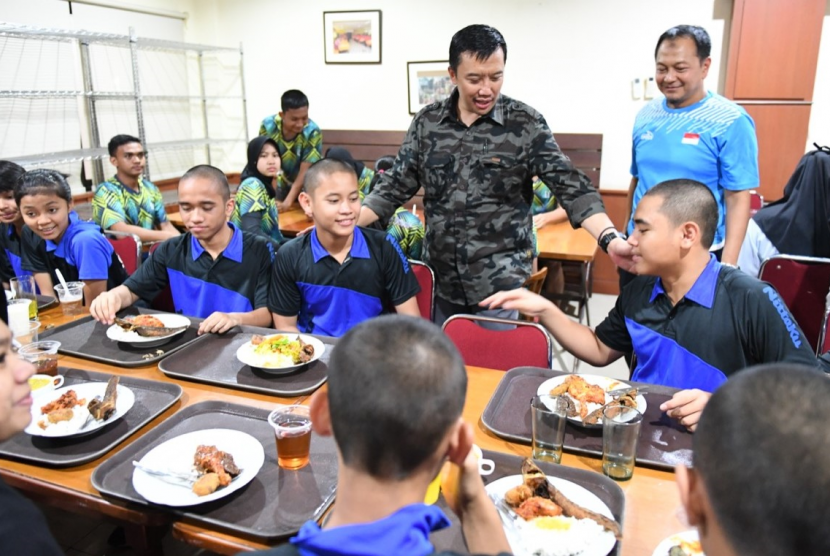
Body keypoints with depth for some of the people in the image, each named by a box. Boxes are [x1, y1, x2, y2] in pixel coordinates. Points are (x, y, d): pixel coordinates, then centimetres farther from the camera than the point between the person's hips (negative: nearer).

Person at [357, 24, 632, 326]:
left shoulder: (526, 124, -6)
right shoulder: (427, 122, 2)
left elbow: (571, 186, -9)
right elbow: (396, 185, 5)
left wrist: (610, 239, -23)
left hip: (502, 281, -3)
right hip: (440, 278, 4)